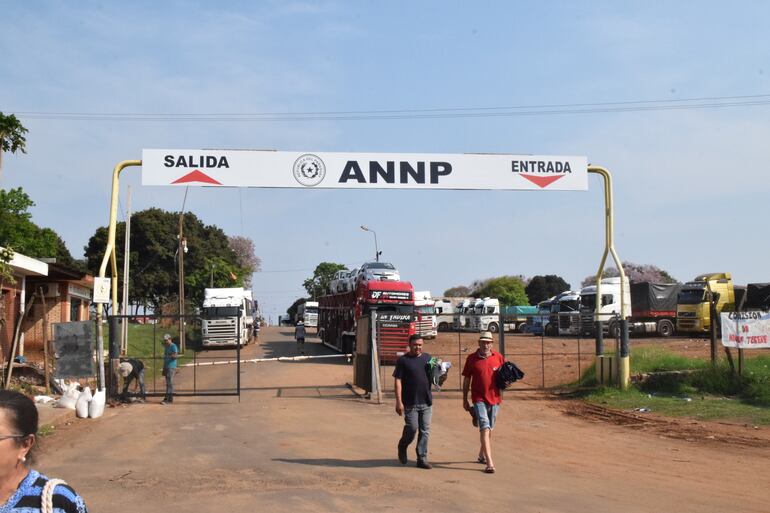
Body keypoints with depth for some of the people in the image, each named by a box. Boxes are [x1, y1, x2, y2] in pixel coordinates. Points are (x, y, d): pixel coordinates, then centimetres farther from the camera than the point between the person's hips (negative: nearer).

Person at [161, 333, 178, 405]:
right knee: (169, 383, 8)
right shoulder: (166, 347, 19)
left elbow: (175, 356, -20)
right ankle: (170, 399, 10)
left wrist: (169, 356, -38)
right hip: (166, 366, 9)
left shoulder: (173, 346, -8)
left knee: (169, 383, -12)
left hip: (171, 366, -9)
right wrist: (164, 368, 23)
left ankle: (166, 399, -17)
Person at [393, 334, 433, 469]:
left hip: (426, 402, 4)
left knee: (425, 431, 5)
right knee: (412, 428, -6)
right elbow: (398, 381, -7)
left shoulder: (427, 358, 11)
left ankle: (422, 459, 12)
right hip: (410, 402, -4)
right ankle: (402, 446, 23)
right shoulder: (403, 360, -3)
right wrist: (399, 401, -13)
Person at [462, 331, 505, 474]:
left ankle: (482, 455, 35)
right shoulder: (472, 358, -3)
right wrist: (464, 399, 5)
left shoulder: (498, 357, 3)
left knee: (489, 429, 16)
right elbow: (466, 380, 4)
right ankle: (490, 463, -19)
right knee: (485, 428, -14)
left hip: (494, 398, 3)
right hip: (479, 399, -3)